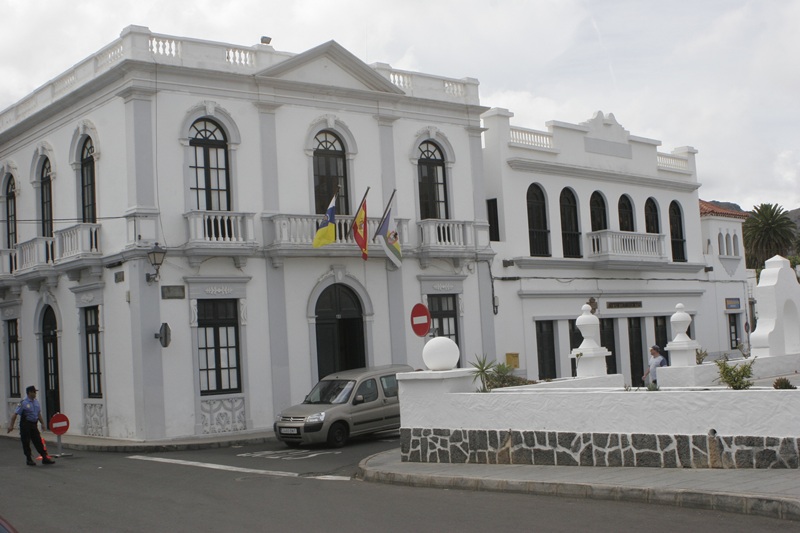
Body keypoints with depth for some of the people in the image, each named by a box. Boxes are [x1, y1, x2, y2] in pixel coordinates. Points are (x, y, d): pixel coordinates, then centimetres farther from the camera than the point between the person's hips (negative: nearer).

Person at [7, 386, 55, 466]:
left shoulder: (36, 402, 8)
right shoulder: (23, 403, -11)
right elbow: (15, 414, -12)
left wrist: (42, 423, 17)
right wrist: (11, 425, -15)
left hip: (34, 424, 5)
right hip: (25, 425, -5)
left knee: (38, 441, 3)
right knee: (26, 443, 3)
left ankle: (45, 458, 3)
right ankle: (29, 460, 13)